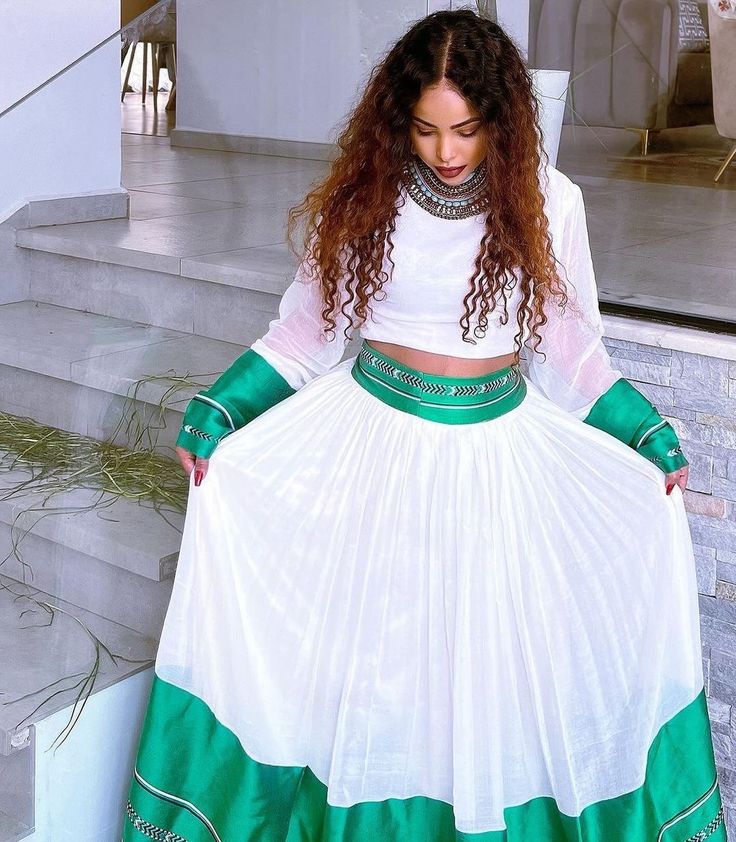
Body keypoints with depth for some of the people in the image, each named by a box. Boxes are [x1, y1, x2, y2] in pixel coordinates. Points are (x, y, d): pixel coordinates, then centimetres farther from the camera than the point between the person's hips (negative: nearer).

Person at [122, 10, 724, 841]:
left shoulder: (544, 203, -5)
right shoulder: (365, 195, -4)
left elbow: (566, 348, 3)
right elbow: (308, 327, 4)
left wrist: (645, 431, -5)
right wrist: (218, 407, -4)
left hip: (498, 449, 0)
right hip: (372, 435, 0)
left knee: (493, 651, 4)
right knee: (362, 643, 5)